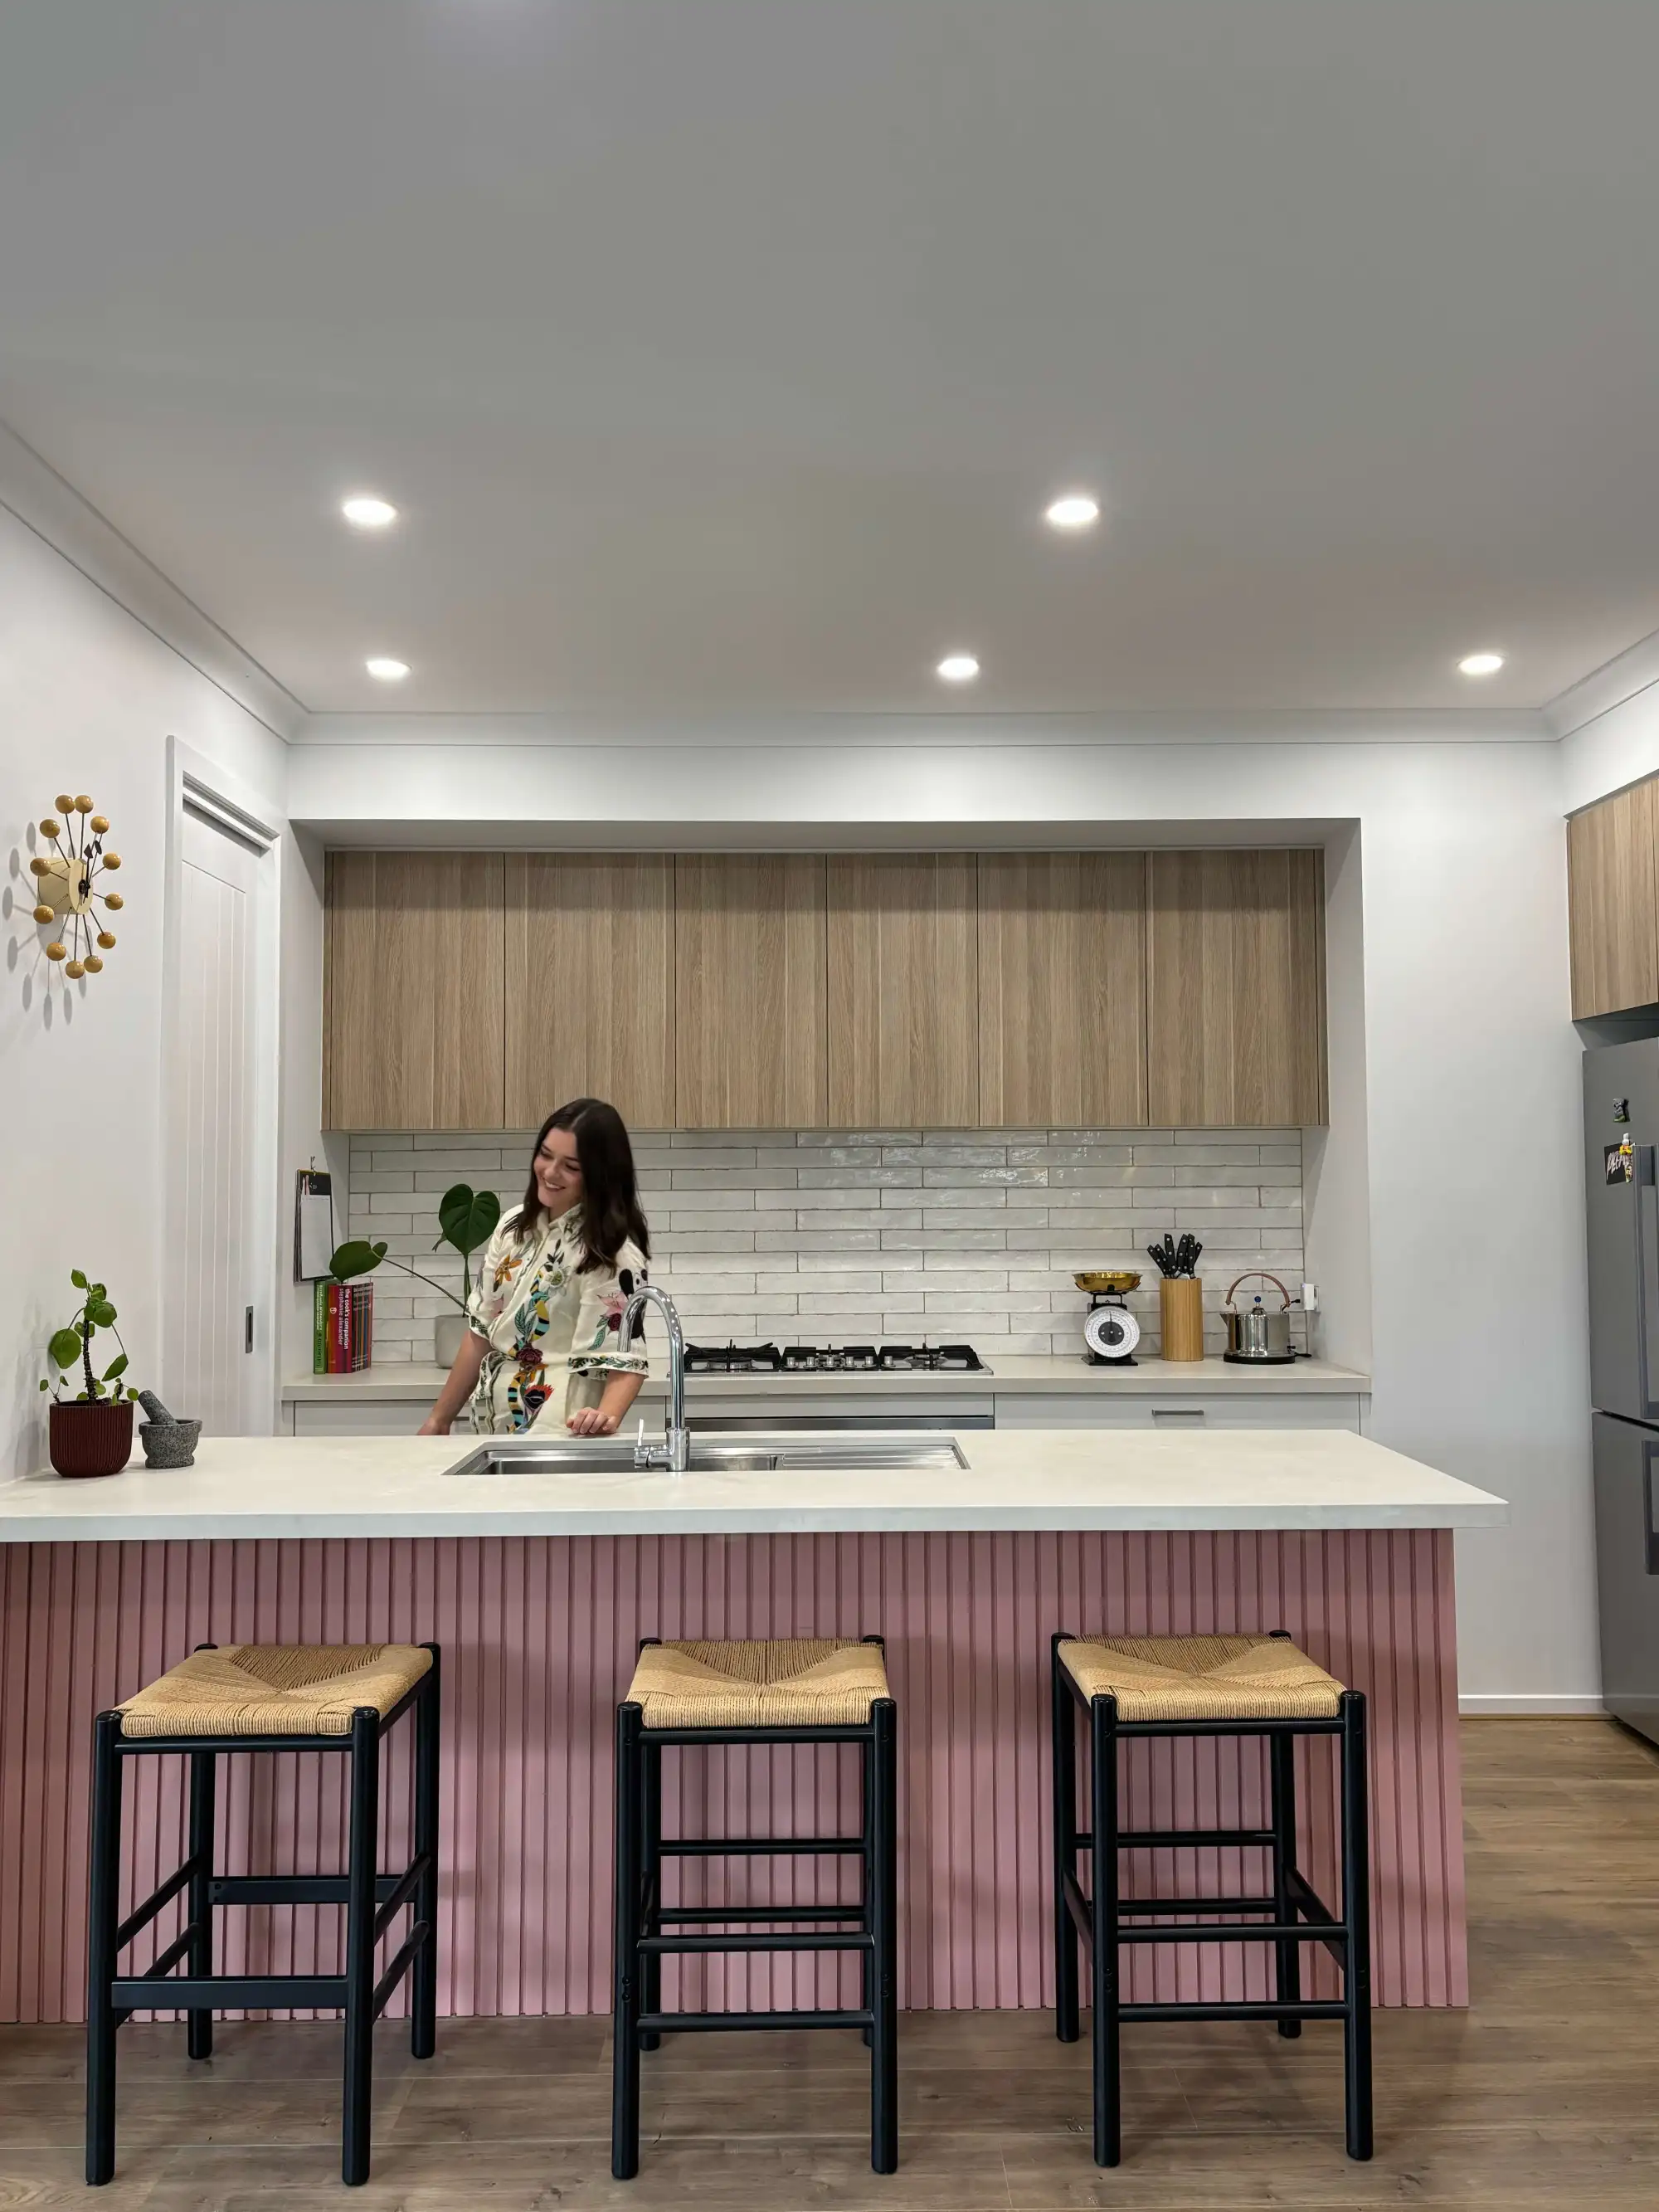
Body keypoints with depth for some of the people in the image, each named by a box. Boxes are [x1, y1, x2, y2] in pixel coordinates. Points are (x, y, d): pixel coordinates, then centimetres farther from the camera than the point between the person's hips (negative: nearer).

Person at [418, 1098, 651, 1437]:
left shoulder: (613, 1253, -16)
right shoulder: (514, 1225, 4)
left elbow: (626, 1358, -19)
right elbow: (482, 1330, 9)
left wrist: (607, 1417, -37)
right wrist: (440, 1417, 9)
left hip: (560, 1433, -5)